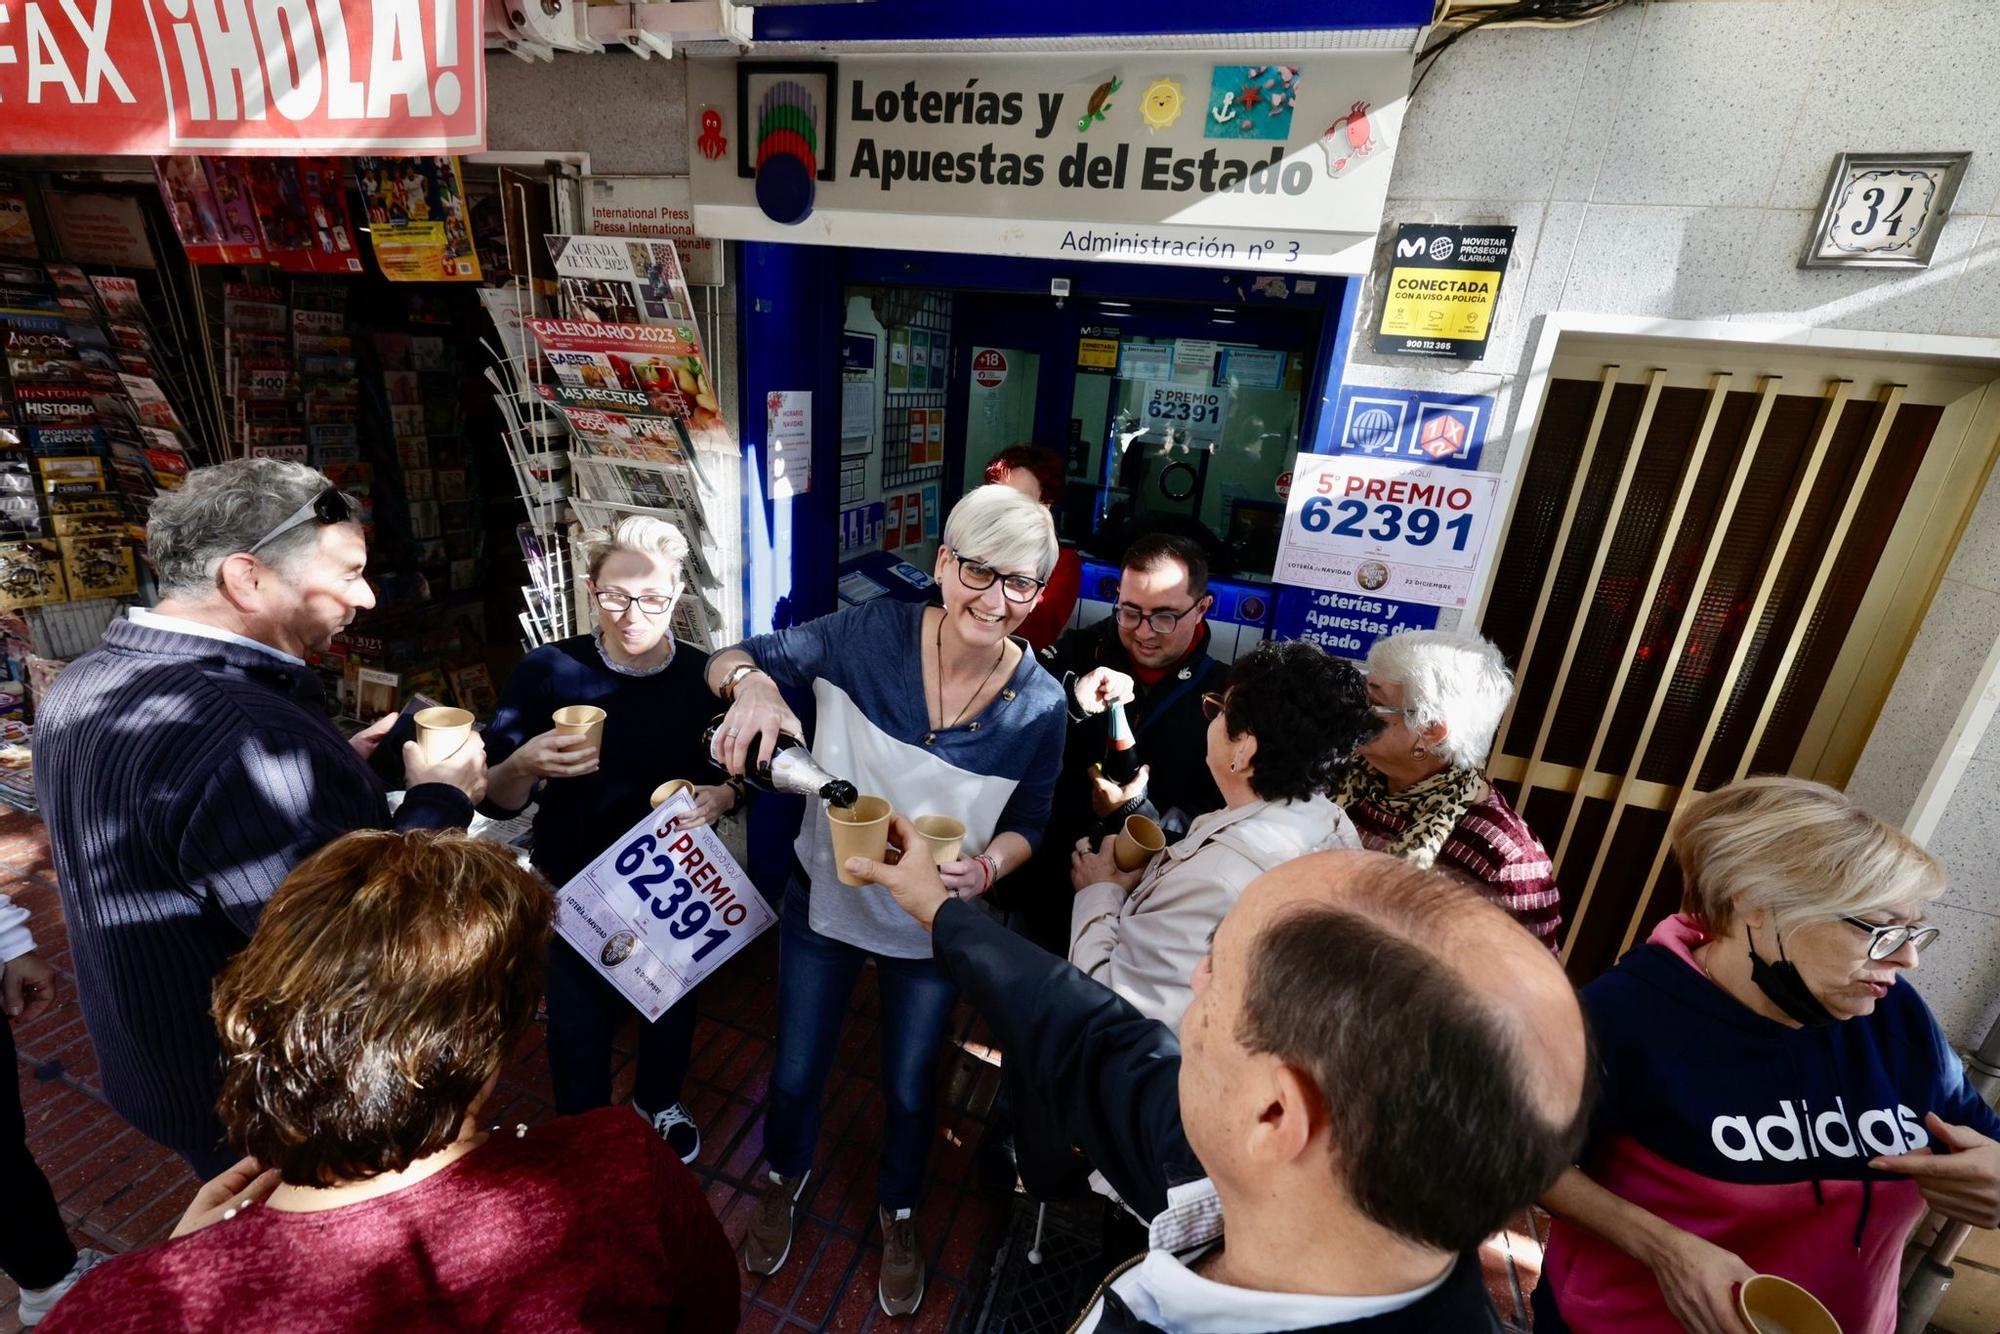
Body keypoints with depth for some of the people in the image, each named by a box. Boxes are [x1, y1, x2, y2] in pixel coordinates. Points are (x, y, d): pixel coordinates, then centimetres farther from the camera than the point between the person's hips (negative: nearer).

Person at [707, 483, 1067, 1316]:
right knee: (796, 1071, 23)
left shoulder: (1039, 705, -21)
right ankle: (785, 1178, 60)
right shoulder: (873, 634, -24)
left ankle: (898, 1213, 58)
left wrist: (986, 865, -28)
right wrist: (754, 682, -42)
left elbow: (1029, 822, -6)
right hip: (823, 902, 0)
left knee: (910, 1089, 23)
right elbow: (730, 660, -18)